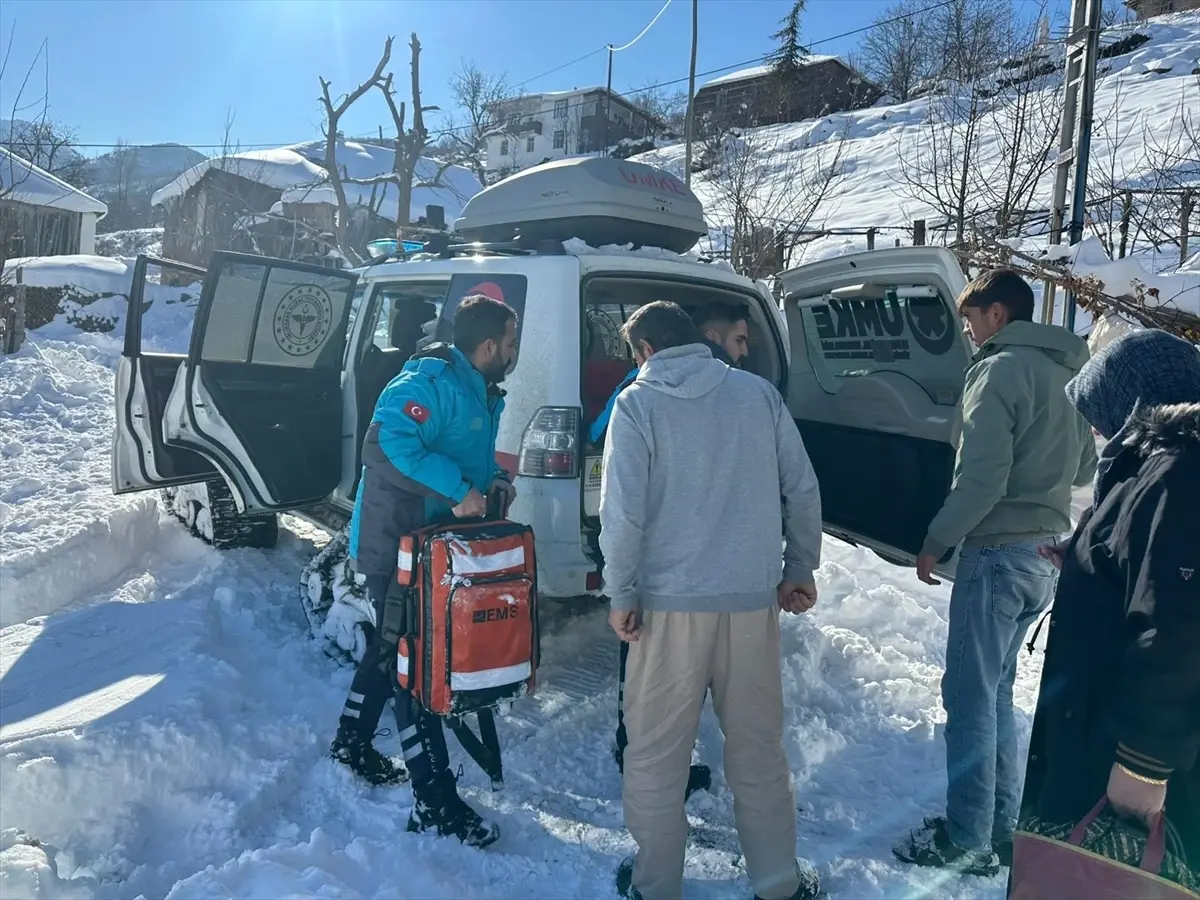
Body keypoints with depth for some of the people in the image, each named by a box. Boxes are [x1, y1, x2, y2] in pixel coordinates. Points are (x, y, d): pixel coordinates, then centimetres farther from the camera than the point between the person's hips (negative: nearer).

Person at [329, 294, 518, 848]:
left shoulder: (483, 392, 11)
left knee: (391, 646, 22)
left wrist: (494, 480, 3)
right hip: (395, 542, -10)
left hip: (430, 540, 10)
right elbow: (386, 445, -32)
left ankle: (352, 745, 43)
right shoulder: (430, 381, -21)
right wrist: (458, 489, -33)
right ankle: (435, 803, 3)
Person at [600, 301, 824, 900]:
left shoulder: (638, 403, -5)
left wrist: (620, 593, -2)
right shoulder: (759, 393, 4)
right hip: (754, 600, 3)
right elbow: (803, 490, 5)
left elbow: (622, 510, -12)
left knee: (656, 753, 12)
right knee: (758, 749, 16)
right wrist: (800, 569, 15)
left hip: (671, 603, -3)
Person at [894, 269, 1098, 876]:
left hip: (999, 553, -9)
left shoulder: (1002, 368, -13)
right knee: (995, 692, 18)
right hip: (1046, 554, 9)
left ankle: (965, 843, 8)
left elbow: (980, 478, -19)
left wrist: (935, 543, -10)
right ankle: (1001, 826, 26)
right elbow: (1085, 467, 21)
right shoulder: (1063, 372, 14)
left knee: (969, 697, -1)